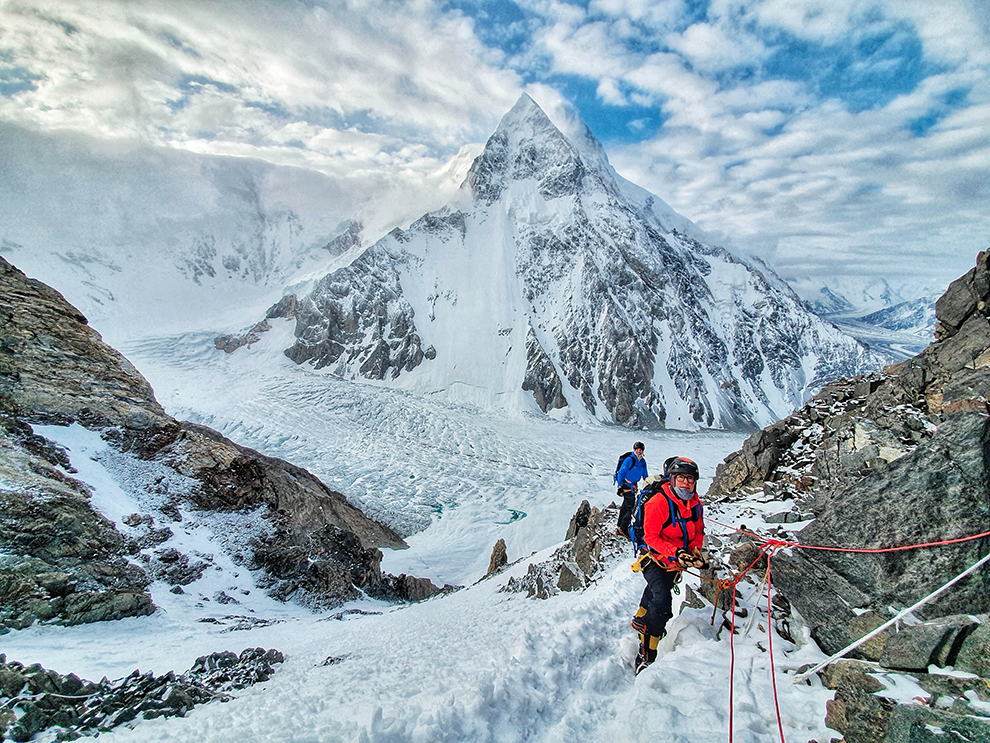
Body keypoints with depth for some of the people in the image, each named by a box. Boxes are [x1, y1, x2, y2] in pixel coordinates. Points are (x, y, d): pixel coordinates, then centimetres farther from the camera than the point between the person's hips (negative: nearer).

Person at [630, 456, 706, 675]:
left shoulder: (695, 504, -4)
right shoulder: (658, 503, -26)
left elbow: (698, 532, 9)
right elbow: (651, 536, -24)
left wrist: (695, 551, -8)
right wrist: (675, 553, -31)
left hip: (676, 563, 7)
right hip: (655, 558, -7)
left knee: (657, 590, 28)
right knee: (661, 601, -23)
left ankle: (641, 620, 57)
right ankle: (645, 656, -15)